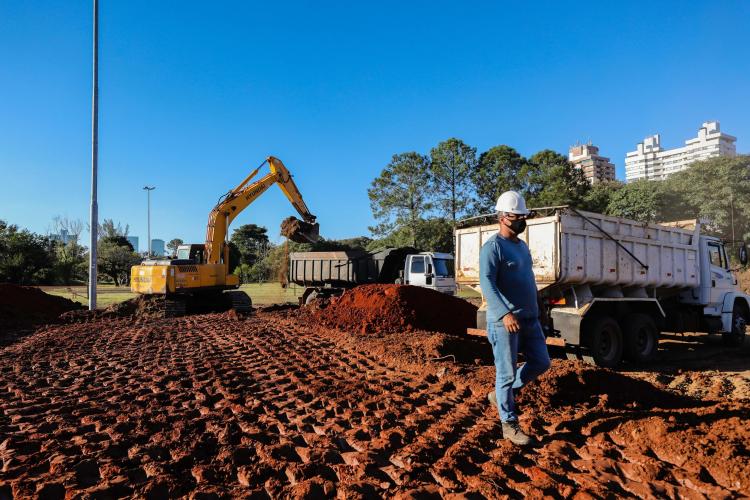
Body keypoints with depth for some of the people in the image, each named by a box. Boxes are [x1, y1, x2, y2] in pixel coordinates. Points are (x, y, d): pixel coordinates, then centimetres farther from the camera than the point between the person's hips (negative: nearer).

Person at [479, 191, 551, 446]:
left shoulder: (522, 245, 16)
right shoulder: (493, 246, -12)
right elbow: (487, 283, -23)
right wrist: (505, 313, -34)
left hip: (529, 318, 9)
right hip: (504, 321, -9)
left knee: (541, 363, 14)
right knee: (507, 372, 1)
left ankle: (501, 393, 29)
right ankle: (509, 424, 16)